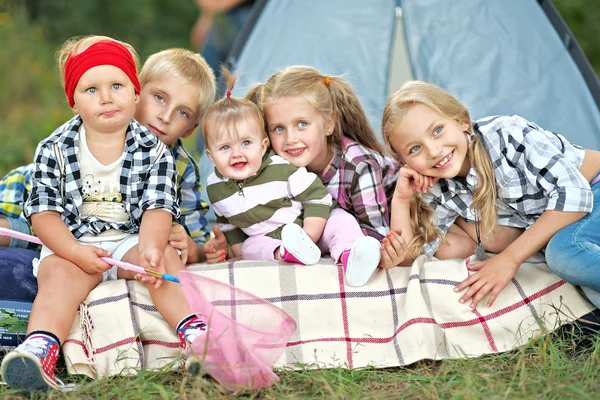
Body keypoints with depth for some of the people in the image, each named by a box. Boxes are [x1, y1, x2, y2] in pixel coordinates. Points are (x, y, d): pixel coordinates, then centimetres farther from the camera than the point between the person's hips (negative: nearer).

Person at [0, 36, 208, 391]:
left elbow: (157, 208, -8)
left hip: (131, 241, 1)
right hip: (70, 244, -1)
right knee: (59, 275, -29)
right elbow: (43, 212, -3)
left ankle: (196, 334, -37)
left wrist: (150, 247, -30)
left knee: (165, 257, -27)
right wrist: (75, 251, -20)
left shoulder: (155, 152, 1)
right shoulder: (54, 151, 1)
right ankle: (40, 350, -49)